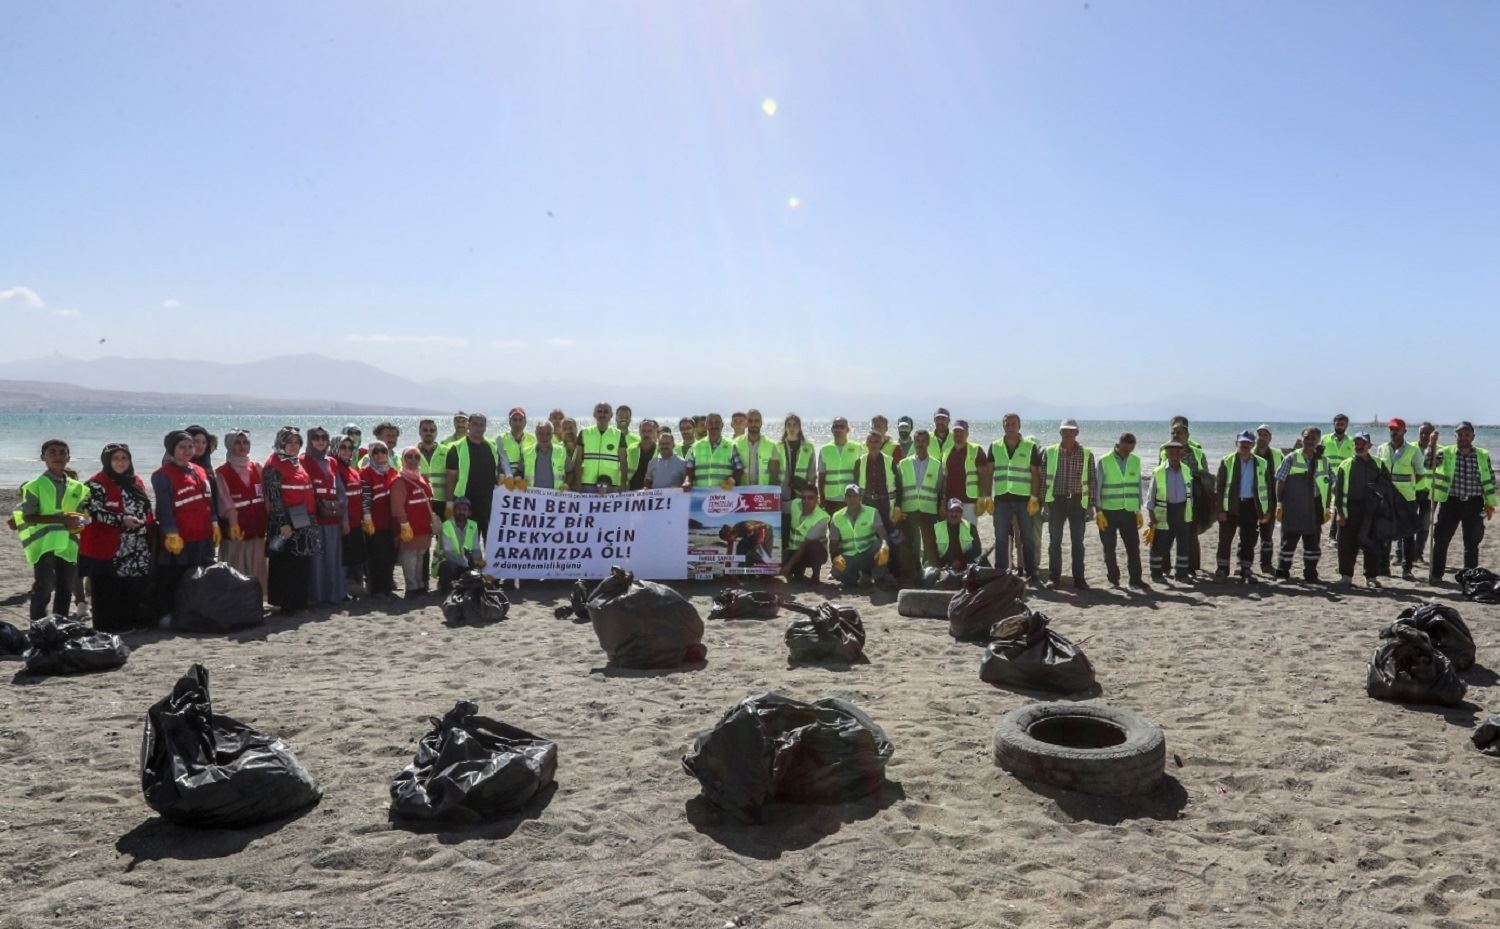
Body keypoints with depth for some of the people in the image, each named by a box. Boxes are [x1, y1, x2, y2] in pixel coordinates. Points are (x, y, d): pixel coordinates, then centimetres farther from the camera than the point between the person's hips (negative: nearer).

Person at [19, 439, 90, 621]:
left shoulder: (77, 487, 11)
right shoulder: (35, 485, -4)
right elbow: (28, 517, -9)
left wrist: (79, 525, -5)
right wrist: (60, 519, -20)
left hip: (68, 545, 5)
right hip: (44, 544, -5)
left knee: (65, 589, 10)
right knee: (43, 589, -7)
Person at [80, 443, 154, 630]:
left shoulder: (136, 482, 15)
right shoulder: (97, 483, -5)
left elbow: (146, 510, 21)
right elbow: (93, 512, -14)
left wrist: (149, 537, 16)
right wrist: (122, 520, -21)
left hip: (138, 551, 6)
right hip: (108, 550, -6)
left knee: (136, 587, 7)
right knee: (109, 592, -3)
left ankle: (134, 622, 16)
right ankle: (108, 628, 3)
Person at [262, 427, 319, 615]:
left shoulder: (299, 462, 15)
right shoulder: (274, 465, -8)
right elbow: (273, 497, -14)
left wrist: (311, 520, 17)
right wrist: (283, 523, -19)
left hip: (304, 522, 8)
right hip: (286, 522, -8)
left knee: (303, 562, 10)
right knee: (286, 564, -2)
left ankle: (300, 601, 18)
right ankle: (285, 604, 4)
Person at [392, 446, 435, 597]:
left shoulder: (423, 478, 15)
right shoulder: (399, 481, -12)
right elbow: (397, 507, -19)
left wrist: (431, 522, 22)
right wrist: (404, 525, -21)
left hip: (424, 528, 9)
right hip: (410, 529, -8)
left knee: (421, 557, 15)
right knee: (410, 558, -6)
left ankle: (420, 585, 23)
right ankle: (412, 588, -2)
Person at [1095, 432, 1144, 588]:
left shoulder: (1136, 461, 6)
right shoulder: (1104, 461, -6)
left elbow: (1137, 486, 11)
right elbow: (1097, 487, -5)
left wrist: (1139, 511, 9)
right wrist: (1099, 512, -8)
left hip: (1129, 511, 3)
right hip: (1109, 511, -3)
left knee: (1133, 546, 2)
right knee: (1109, 548, 4)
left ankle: (1135, 578, 10)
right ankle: (1113, 579, 14)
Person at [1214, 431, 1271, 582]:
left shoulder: (1261, 463, 6)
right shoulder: (1226, 461, -1)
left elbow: (1266, 488, 8)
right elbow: (1219, 486, -3)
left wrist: (1267, 511, 2)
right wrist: (1220, 509, -9)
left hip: (1251, 506, 2)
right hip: (1231, 506, -2)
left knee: (1249, 542, 5)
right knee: (1225, 539, 2)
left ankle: (1245, 571, 14)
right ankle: (1222, 569, 12)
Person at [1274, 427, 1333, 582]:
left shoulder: (1323, 461, 9)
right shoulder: (1291, 459, -1)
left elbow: (1328, 484, 11)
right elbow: (1280, 481, -2)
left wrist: (1327, 507, 6)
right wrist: (1279, 503, -7)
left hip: (1314, 507, 3)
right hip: (1292, 506, -3)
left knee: (1313, 541, 8)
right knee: (1289, 539, -1)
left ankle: (1310, 573, 18)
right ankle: (1282, 570, 9)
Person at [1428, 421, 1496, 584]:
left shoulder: (1483, 455, 5)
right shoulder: (1445, 453, 0)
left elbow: (1490, 480, 10)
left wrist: (1490, 503, 8)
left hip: (1474, 504, 1)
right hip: (1451, 502, -1)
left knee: (1472, 543, 8)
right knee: (1441, 540, 1)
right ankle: (1435, 575, 9)